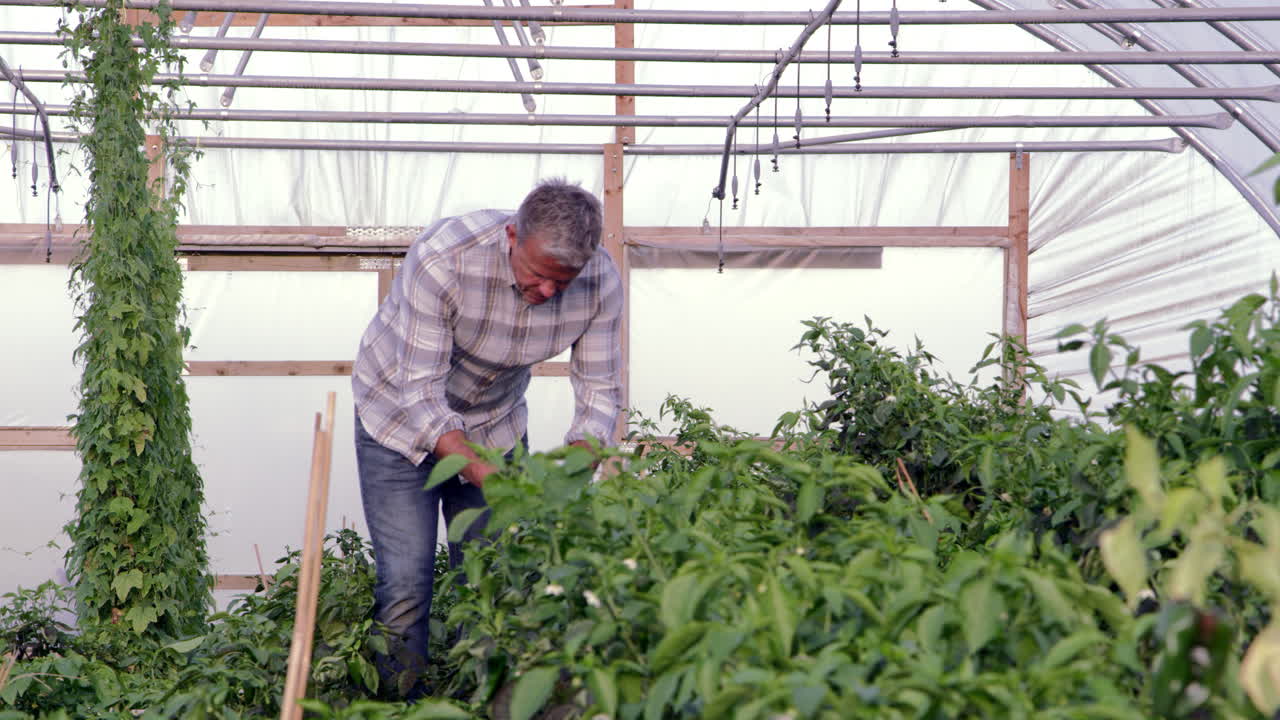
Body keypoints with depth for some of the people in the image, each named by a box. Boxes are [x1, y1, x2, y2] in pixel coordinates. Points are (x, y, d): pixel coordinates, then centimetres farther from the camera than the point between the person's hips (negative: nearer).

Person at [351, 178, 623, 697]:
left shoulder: (601, 282, -23)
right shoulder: (442, 258, -35)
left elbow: (600, 390, -14)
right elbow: (421, 392, -32)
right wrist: (484, 475, -42)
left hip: (496, 421, 3)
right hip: (402, 417, -3)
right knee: (405, 584, -9)